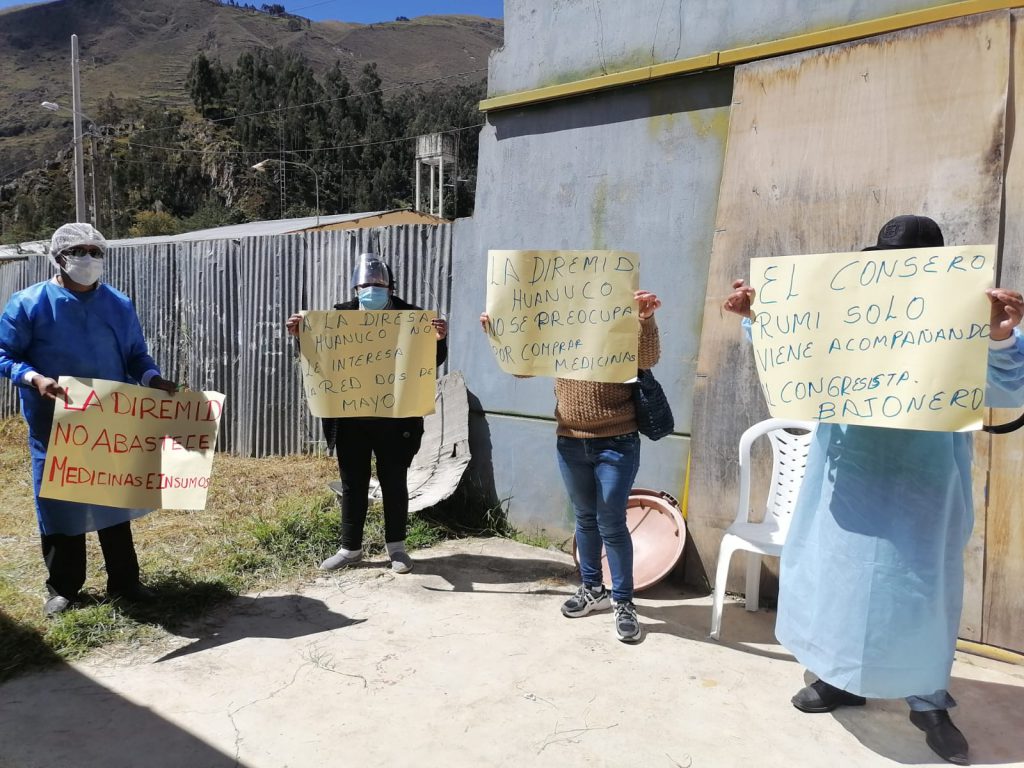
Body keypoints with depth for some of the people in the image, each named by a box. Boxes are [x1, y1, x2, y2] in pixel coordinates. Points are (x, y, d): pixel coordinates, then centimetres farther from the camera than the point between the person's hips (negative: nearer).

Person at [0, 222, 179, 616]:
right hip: (56, 425, -2)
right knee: (60, 502, 6)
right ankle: (62, 588, 23)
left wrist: (154, 379, -10)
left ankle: (123, 580, 23)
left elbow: (136, 356, 11)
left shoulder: (120, 305, 5)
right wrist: (34, 378, -22)